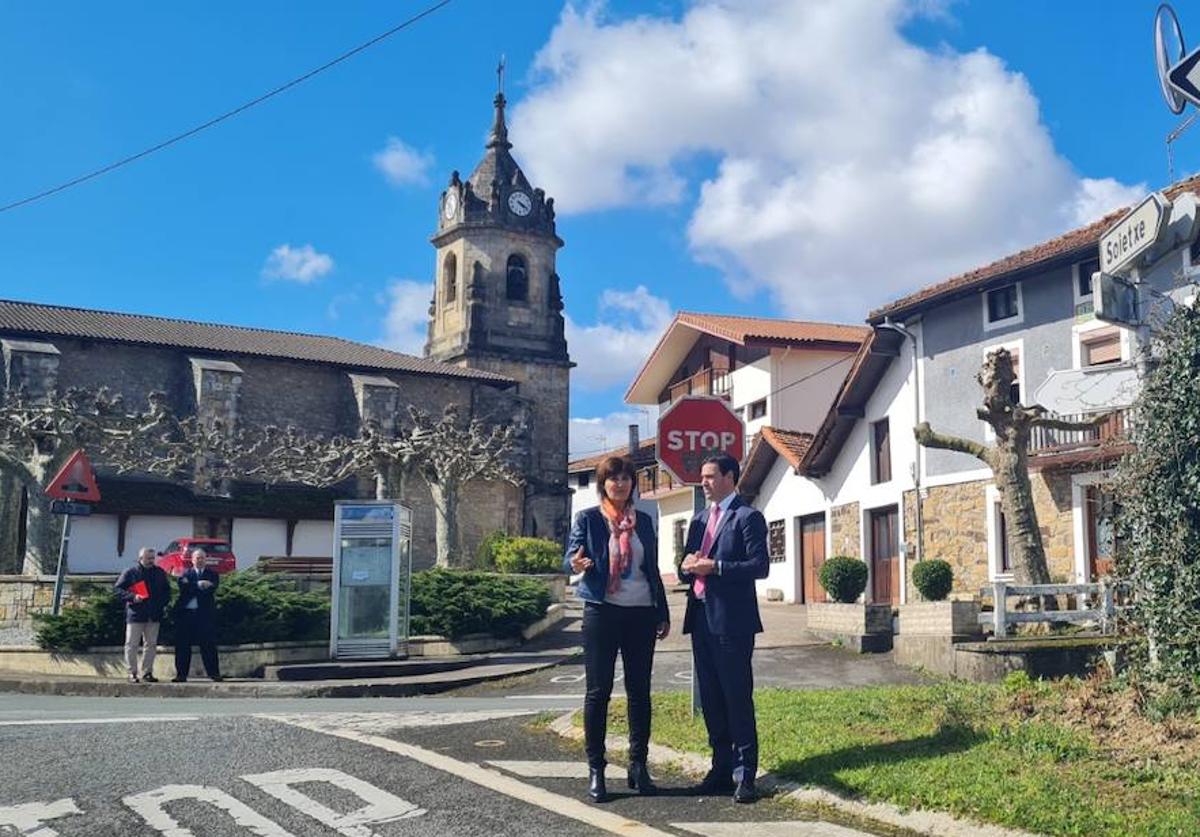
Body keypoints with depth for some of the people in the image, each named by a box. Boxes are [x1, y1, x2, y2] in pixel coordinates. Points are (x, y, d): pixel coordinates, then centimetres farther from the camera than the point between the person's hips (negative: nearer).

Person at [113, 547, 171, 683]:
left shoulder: (159, 572, 11)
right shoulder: (130, 573, -1)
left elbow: (167, 590, 20)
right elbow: (117, 589, -4)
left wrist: (163, 603, 4)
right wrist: (132, 597, -18)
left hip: (154, 615, 4)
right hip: (135, 614, -4)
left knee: (151, 644, 6)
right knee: (131, 644, -2)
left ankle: (147, 672, 14)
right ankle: (132, 673, 6)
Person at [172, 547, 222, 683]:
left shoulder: (212, 575, 10)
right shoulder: (185, 574, 13)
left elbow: (210, 590, -8)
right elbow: (183, 588, -7)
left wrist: (192, 587, -11)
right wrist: (199, 585, -17)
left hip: (205, 614, -1)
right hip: (186, 613, 1)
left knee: (208, 645, -1)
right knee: (182, 645, 3)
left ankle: (214, 673, 2)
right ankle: (181, 674, 10)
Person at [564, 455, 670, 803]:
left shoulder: (644, 521, 12)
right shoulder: (588, 519, 2)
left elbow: (653, 570, 15)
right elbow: (569, 558, -2)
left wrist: (663, 614, 12)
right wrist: (576, 564, -27)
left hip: (641, 614, 4)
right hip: (602, 611, -3)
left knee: (640, 690, 6)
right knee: (598, 691, -1)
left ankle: (638, 766, 15)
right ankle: (595, 769, 6)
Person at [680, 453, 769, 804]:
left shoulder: (748, 517, -4)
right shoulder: (699, 520, 19)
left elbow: (759, 565, -13)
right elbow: (685, 569, 20)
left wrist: (715, 567, -18)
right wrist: (688, 567, -3)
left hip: (732, 620, -7)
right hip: (701, 617, 7)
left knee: (737, 697, -4)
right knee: (711, 699, 11)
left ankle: (744, 774, 2)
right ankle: (722, 768, 20)